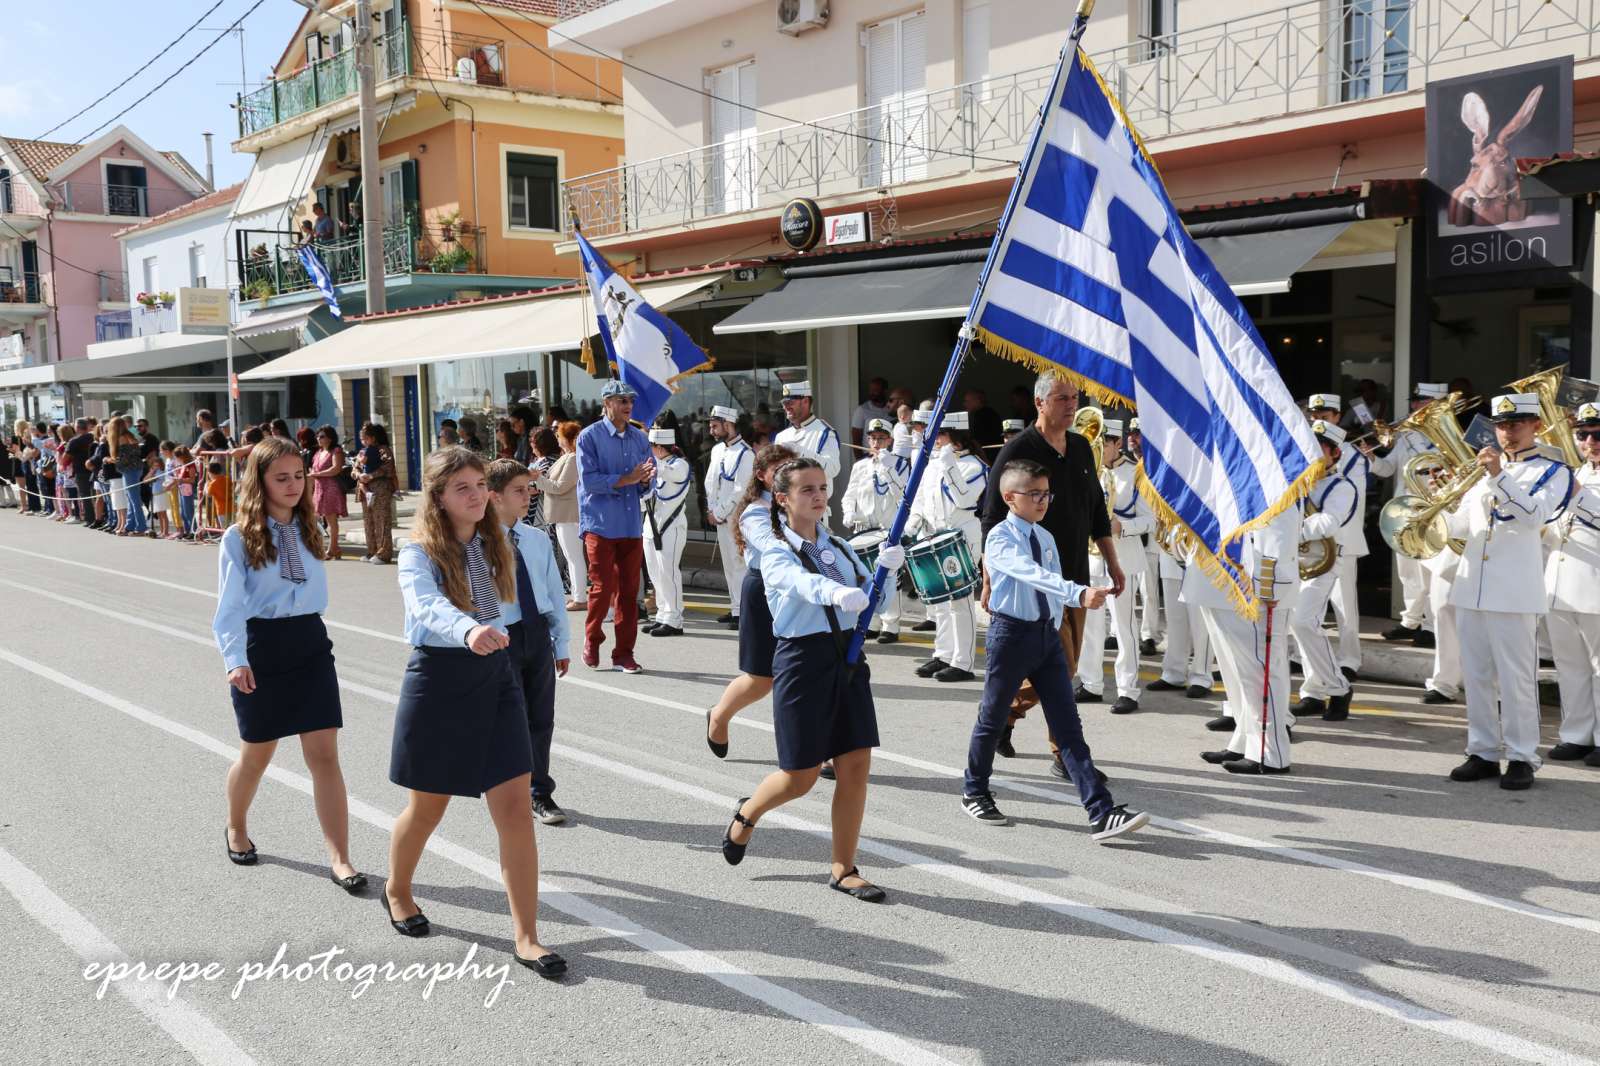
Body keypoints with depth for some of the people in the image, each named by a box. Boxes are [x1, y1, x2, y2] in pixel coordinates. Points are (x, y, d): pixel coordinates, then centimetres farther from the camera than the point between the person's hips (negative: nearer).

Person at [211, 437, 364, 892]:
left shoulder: (307, 530, 6)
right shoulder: (239, 538, -8)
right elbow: (229, 606, -13)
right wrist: (235, 659, -24)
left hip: (310, 642, 3)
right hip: (262, 647, -3)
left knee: (324, 755, -3)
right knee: (256, 753, 14)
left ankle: (339, 858, -2)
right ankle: (237, 829, 43)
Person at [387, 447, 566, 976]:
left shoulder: (493, 545, 4)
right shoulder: (419, 555, -14)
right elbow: (427, 605, -36)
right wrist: (469, 631, -53)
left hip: (495, 676, 4)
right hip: (439, 679, -4)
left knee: (516, 807, -3)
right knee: (428, 808, 14)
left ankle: (526, 936, 4)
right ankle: (397, 891, 44)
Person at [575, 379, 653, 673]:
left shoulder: (640, 438, 10)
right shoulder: (589, 437, -4)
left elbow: (648, 482, 11)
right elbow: (589, 480, -13)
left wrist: (645, 479, -13)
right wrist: (627, 479, -18)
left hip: (632, 525, 4)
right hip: (600, 525, -4)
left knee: (629, 591, 5)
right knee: (602, 588, -4)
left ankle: (624, 653, 14)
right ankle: (592, 640, 22)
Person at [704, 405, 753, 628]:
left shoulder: (745, 453, -14)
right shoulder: (717, 449, 13)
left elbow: (741, 490, -17)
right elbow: (710, 481, 17)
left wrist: (719, 513, -12)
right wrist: (711, 511, 5)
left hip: (738, 517, -8)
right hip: (719, 517, 8)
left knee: (739, 563, -10)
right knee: (728, 564, 13)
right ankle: (735, 608, 22)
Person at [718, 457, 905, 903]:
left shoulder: (838, 546, 12)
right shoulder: (776, 553, -7)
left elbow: (870, 600, 9)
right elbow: (803, 582, -31)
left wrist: (884, 569, -12)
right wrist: (837, 593, -52)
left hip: (848, 657, 6)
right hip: (803, 659, -5)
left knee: (855, 765, 2)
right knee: (800, 775, 3)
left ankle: (843, 869, 15)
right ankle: (747, 814, 35)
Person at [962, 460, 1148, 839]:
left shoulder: (1046, 538, 9)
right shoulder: (999, 539, -14)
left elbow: (1052, 579, 13)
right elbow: (1034, 574, -31)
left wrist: (1054, 627, 4)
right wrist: (1079, 593, -43)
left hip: (1048, 633, 6)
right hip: (1012, 632, -6)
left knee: (1068, 726, 0)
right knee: (993, 718, 9)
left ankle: (1101, 814, -5)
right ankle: (974, 792, 32)